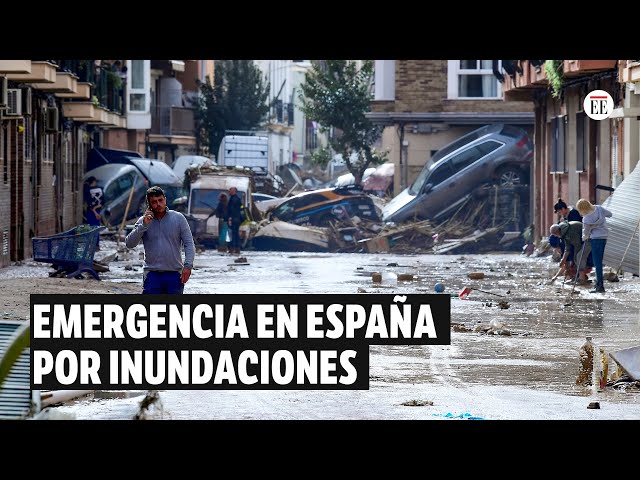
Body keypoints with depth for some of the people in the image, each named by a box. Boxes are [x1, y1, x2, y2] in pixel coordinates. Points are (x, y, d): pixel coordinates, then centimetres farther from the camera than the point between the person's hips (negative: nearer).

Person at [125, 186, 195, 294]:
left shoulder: (178, 218, 4)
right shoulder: (143, 221, 5)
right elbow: (129, 244, -4)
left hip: (174, 274, 0)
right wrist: (144, 225, -13)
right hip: (152, 275, 0)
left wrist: (188, 266, -9)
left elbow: (189, 244, 3)